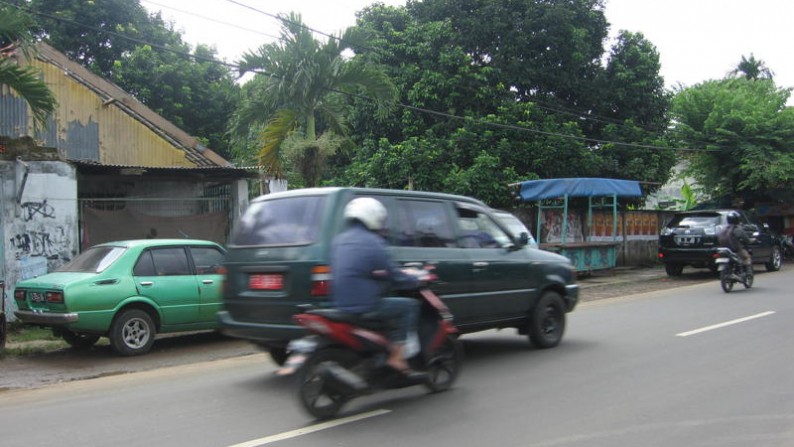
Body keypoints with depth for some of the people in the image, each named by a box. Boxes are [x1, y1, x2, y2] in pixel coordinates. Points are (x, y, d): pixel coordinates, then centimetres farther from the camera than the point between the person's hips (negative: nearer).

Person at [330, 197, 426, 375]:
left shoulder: (338, 240, 12)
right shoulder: (372, 243, -12)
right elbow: (394, 277, -7)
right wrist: (417, 280, 11)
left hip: (339, 304, 8)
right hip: (364, 306, -8)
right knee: (409, 305, 8)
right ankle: (397, 357, 4)